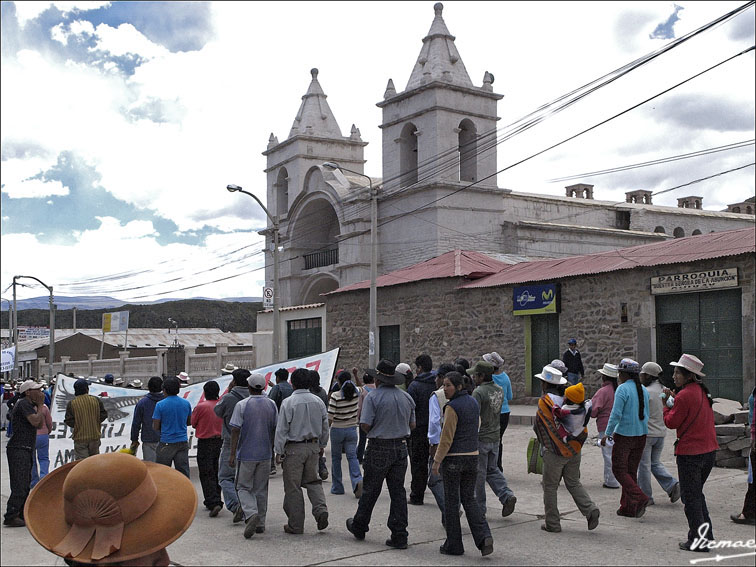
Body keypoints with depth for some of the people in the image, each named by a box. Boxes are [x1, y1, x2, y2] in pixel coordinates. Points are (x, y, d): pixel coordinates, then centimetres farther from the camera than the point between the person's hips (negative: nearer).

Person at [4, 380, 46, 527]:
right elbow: (35, 421, -23)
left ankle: (23, 514, 22)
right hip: (19, 450, -10)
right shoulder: (24, 404, -12)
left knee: (25, 484, 15)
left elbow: (40, 424, 15)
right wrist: (40, 405, -10)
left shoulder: (29, 404, 18)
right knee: (19, 485, -11)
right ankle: (10, 517, -8)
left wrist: (38, 406, 8)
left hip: (25, 450, 10)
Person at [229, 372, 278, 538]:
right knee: (261, 489, 13)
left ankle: (251, 514, -16)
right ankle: (260, 522, 17)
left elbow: (235, 430, -12)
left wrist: (232, 453, -7)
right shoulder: (272, 405, 1)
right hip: (265, 453, 4)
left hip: (246, 453, -3)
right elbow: (275, 429, 7)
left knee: (243, 487, 7)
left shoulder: (242, 405, -10)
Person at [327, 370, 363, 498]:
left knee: (336, 458, 12)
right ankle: (357, 480, -21)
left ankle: (337, 487, 18)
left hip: (337, 430, -3)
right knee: (352, 456, 3)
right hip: (352, 429, 3)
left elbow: (330, 417, -14)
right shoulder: (356, 392, -4)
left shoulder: (335, 396, -15)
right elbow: (361, 389, 23)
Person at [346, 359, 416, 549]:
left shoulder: (373, 397, -12)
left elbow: (365, 425, -16)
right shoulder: (406, 397, 5)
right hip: (401, 447, 4)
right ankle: (399, 536, 7)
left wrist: (374, 430, 5)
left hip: (379, 448, -4)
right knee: (398, 492, 7)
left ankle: (359, 527, 29)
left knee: (370, 491, 10)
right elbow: (412, 425, 10)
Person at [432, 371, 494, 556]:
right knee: (469, 499, 13)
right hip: (472, 456, 7)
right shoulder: (473, 402, 8)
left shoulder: (452, 407, -16)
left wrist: (437, 460, -10)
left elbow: (447, 438, -17)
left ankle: (453, 545, 12)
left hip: (453, 458, -7)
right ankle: (484, 536, -4)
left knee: (452, 501, 5)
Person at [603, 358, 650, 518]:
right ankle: (628, 507, 17)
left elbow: (616, 414, -18)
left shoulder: (623, 389, -14)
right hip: (641, 435, 7)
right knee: (631, 470, 13)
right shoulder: (643, 390, 9)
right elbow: (646, 415, 14)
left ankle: (639, 498, -14)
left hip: (624, 434, -7)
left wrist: (607, 434, -11)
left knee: (619, 470, 2)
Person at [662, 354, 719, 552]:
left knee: (690, 497, 1)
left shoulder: (684, 396, -19)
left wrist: (666, 404, 1)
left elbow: (671, 423, -13)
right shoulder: (702, 391, 9)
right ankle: (706, 535, 24)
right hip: (709, 449, 9)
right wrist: (673, 401, 9)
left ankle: (698, 540, 5)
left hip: (690, 452, -9)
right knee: (697, 493, 20)